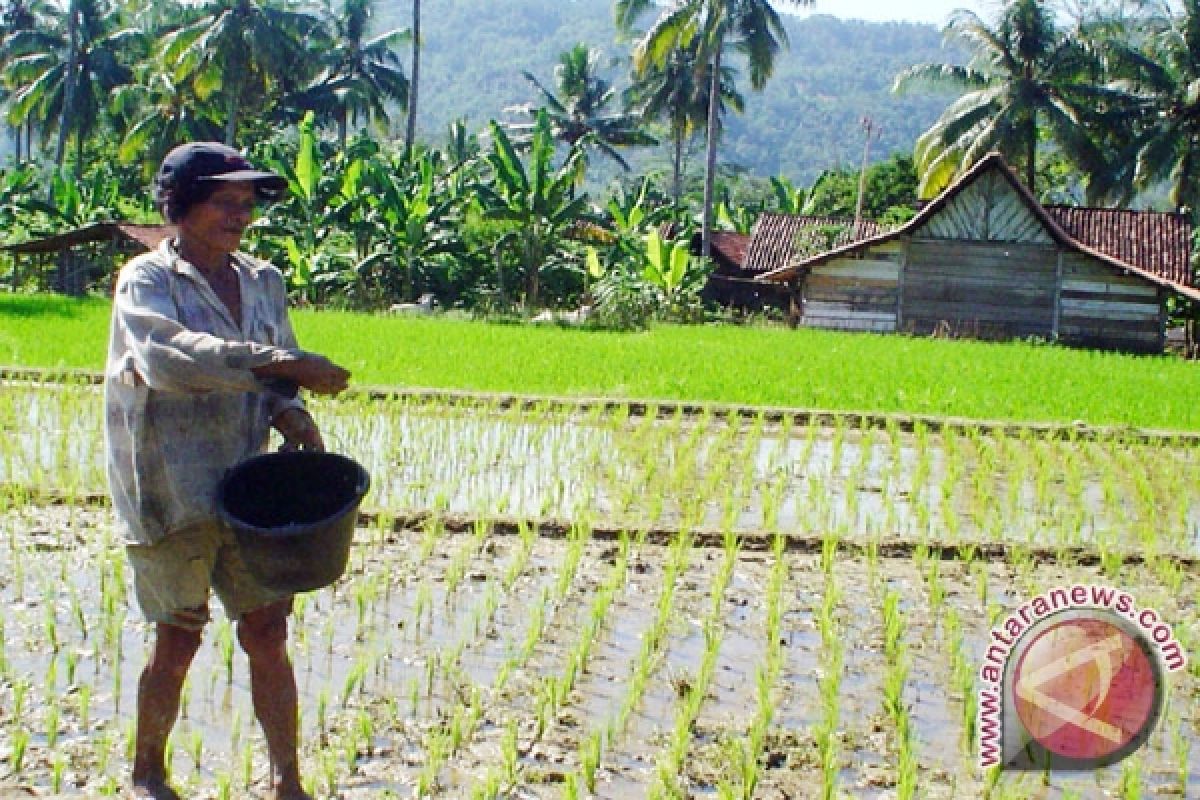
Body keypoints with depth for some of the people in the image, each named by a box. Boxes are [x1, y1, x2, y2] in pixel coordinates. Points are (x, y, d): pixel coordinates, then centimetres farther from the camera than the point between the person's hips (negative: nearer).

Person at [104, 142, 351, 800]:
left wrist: (292, 414, -10)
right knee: (177, 639, 5)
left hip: (243, 483, 4)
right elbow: (169, 355, -27)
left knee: (267, 631, 2)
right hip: (168, 490, -4)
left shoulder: (262, 281, 10)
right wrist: (283, 364, -34)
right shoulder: (146, 280, -7)